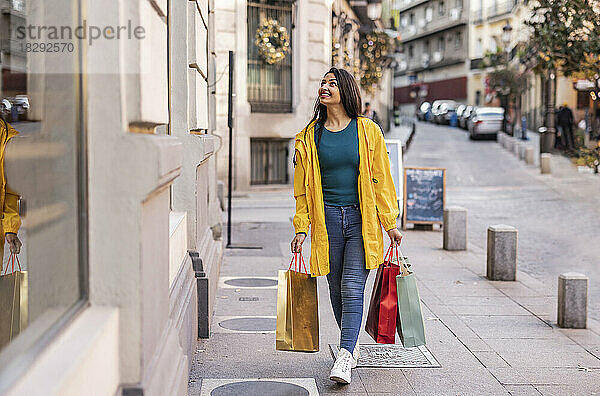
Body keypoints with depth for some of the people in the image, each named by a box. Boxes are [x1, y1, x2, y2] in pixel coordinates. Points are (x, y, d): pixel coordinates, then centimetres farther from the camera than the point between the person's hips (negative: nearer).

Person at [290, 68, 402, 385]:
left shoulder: (368, 131, 1)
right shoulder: (310, 136, 7)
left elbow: (381, 179, 3)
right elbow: (303, 186, 9)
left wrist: (390, 223, 2)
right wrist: (301, 227, 3)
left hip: (362, 220, -3)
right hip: (327, 219, 3)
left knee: (352, 289, -12)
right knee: (337, 290, 10)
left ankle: (344, 358, -13)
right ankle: (352, 346, 28)